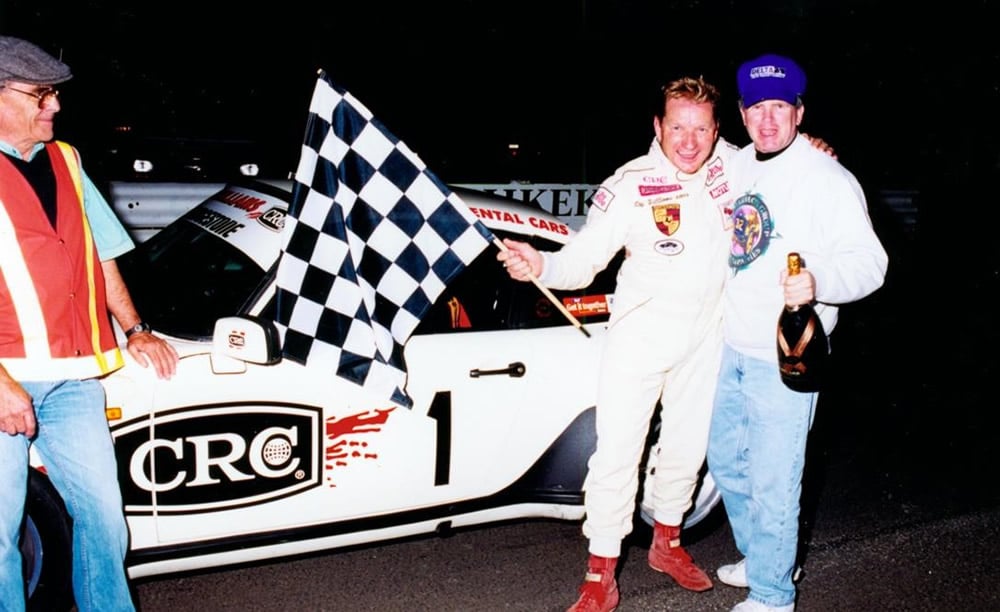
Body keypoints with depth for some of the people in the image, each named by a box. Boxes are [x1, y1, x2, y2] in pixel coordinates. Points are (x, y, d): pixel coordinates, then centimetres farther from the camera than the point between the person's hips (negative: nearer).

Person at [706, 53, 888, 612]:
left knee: (772, 480, -1)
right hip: (732, 347, 8)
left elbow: (869, 261, -19)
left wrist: (819, 282, -37)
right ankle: (760, 558, 41)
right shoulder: (736, 166, 9)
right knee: (726, 460, 20)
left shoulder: (826, 179, -14)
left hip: (785, 356, -8)